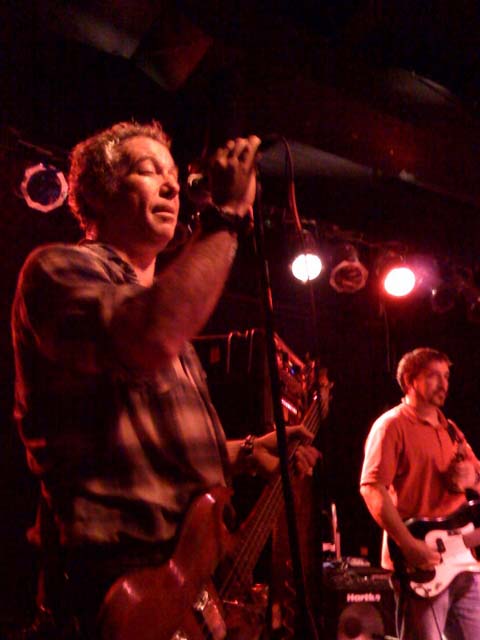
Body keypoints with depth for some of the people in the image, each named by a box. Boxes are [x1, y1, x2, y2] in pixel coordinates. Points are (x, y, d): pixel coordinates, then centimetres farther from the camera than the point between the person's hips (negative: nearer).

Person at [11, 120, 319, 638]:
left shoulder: (157, 298, 20)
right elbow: (151, 339, -32)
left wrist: (249, 451, 11)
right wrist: (227, 215, -23)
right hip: (121, 578, -9)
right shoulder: (58, 267, -8)